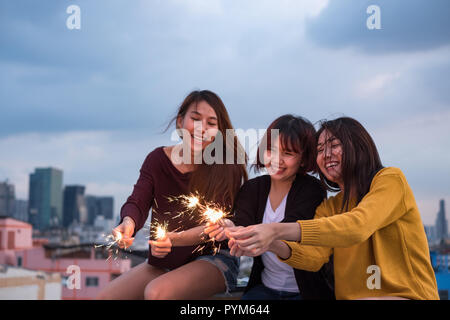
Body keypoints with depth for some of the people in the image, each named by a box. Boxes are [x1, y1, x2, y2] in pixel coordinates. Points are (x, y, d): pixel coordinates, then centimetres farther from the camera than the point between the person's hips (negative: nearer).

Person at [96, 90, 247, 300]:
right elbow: (137, 202, -7)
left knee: (155, 293, -30)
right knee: (105, 297, -9)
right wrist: (128, 223, -33)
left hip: (213, 259, -5)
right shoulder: (157, 159, 3)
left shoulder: (227, 169, -11)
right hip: (164, 261, 5)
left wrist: (174, 239, -37)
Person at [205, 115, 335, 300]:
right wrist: (229, 227, -33)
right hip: (265, 288, 4)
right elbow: (241, 221, -8)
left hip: (307, 291, -3)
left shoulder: (312, 191, -11)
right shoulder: (252, 189, 5)